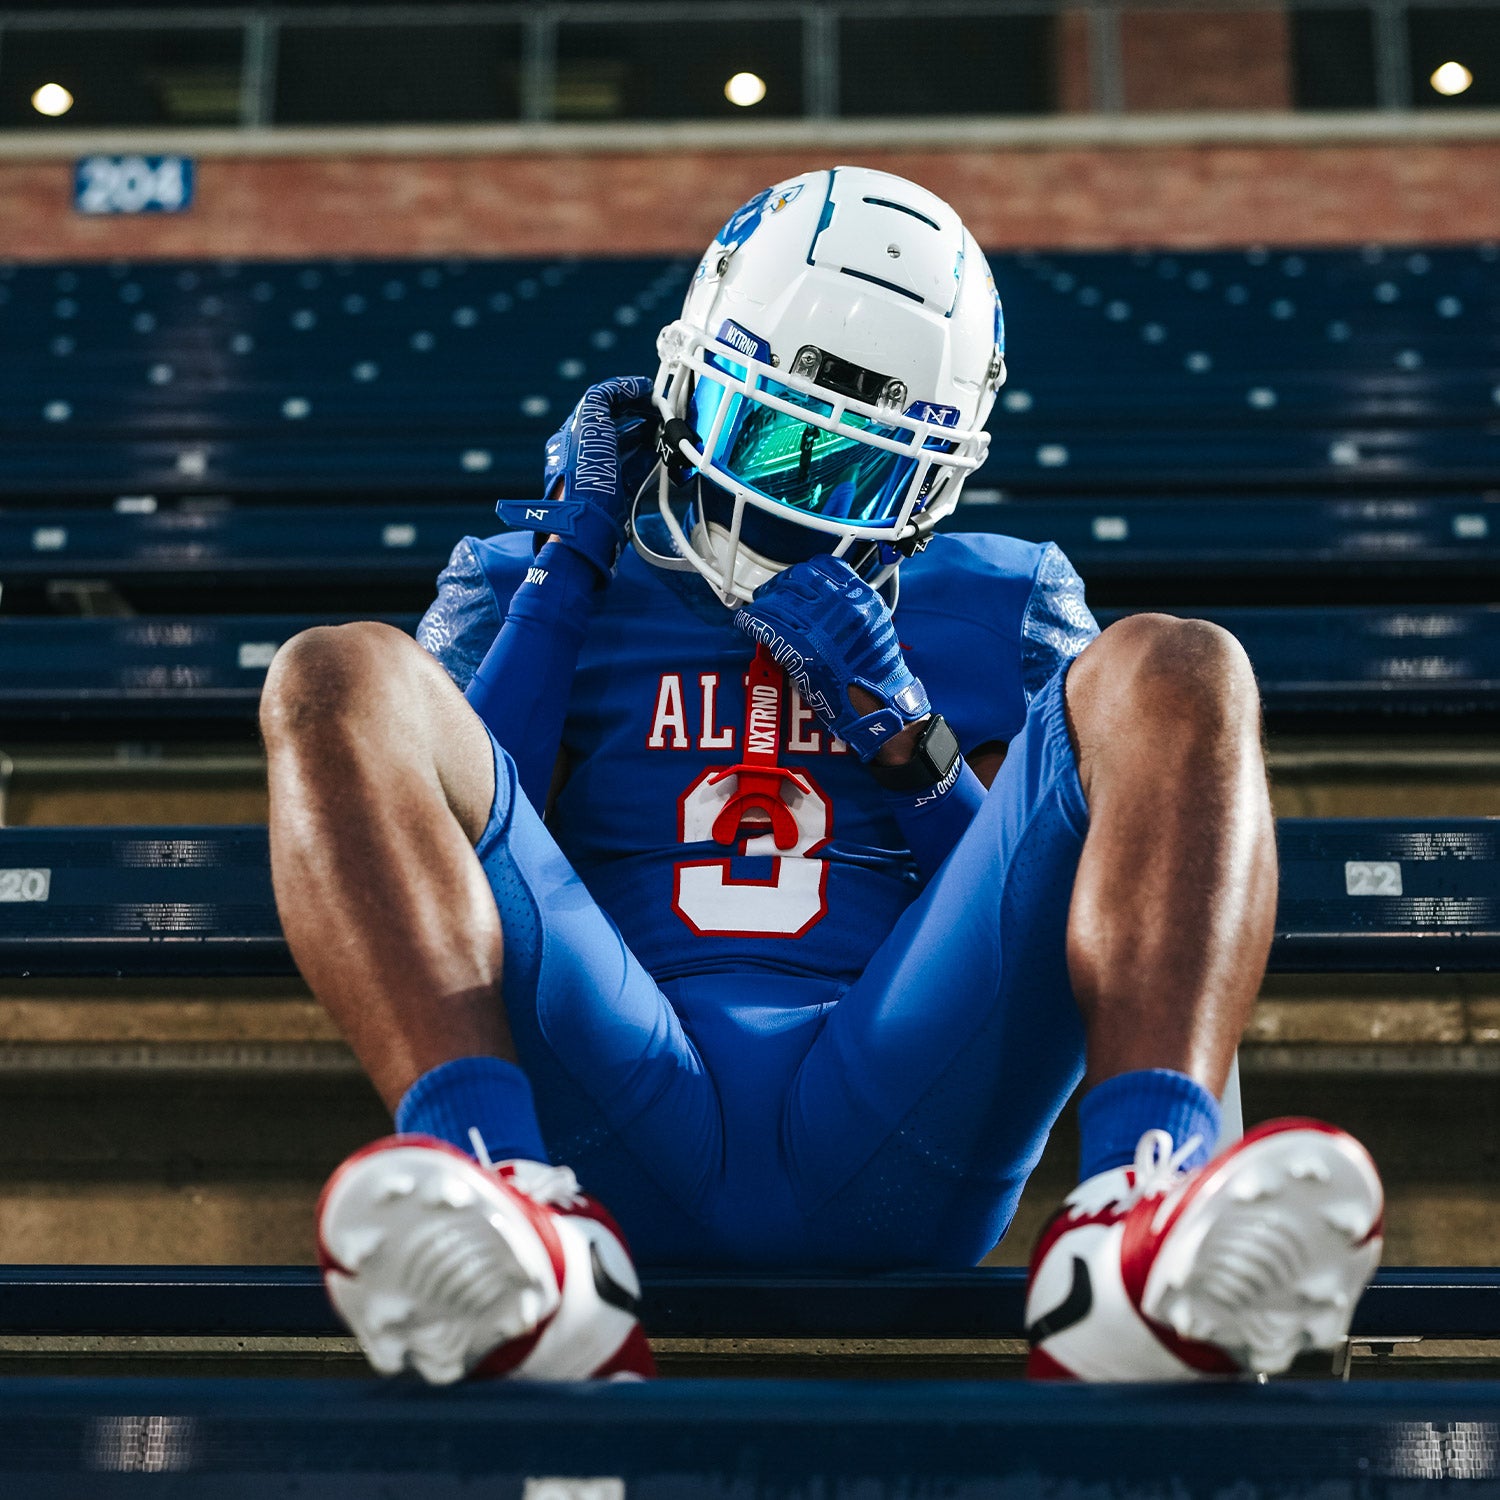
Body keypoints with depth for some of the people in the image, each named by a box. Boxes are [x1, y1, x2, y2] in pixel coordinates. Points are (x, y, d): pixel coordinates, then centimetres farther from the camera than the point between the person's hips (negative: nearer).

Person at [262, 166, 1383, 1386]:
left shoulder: (999, 609, 25)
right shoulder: (548, 579, 26)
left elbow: (1065, 927, 15)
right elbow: (443, 836, 8)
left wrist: (900, 727, 1)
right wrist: (565, 564, 11)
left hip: (900, 1125, 0)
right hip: (618, 1115, 0)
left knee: (1172, 672, -12)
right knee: (343, 677, -15)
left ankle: (1145, 1210, -37)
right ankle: (515, 1211, -39)